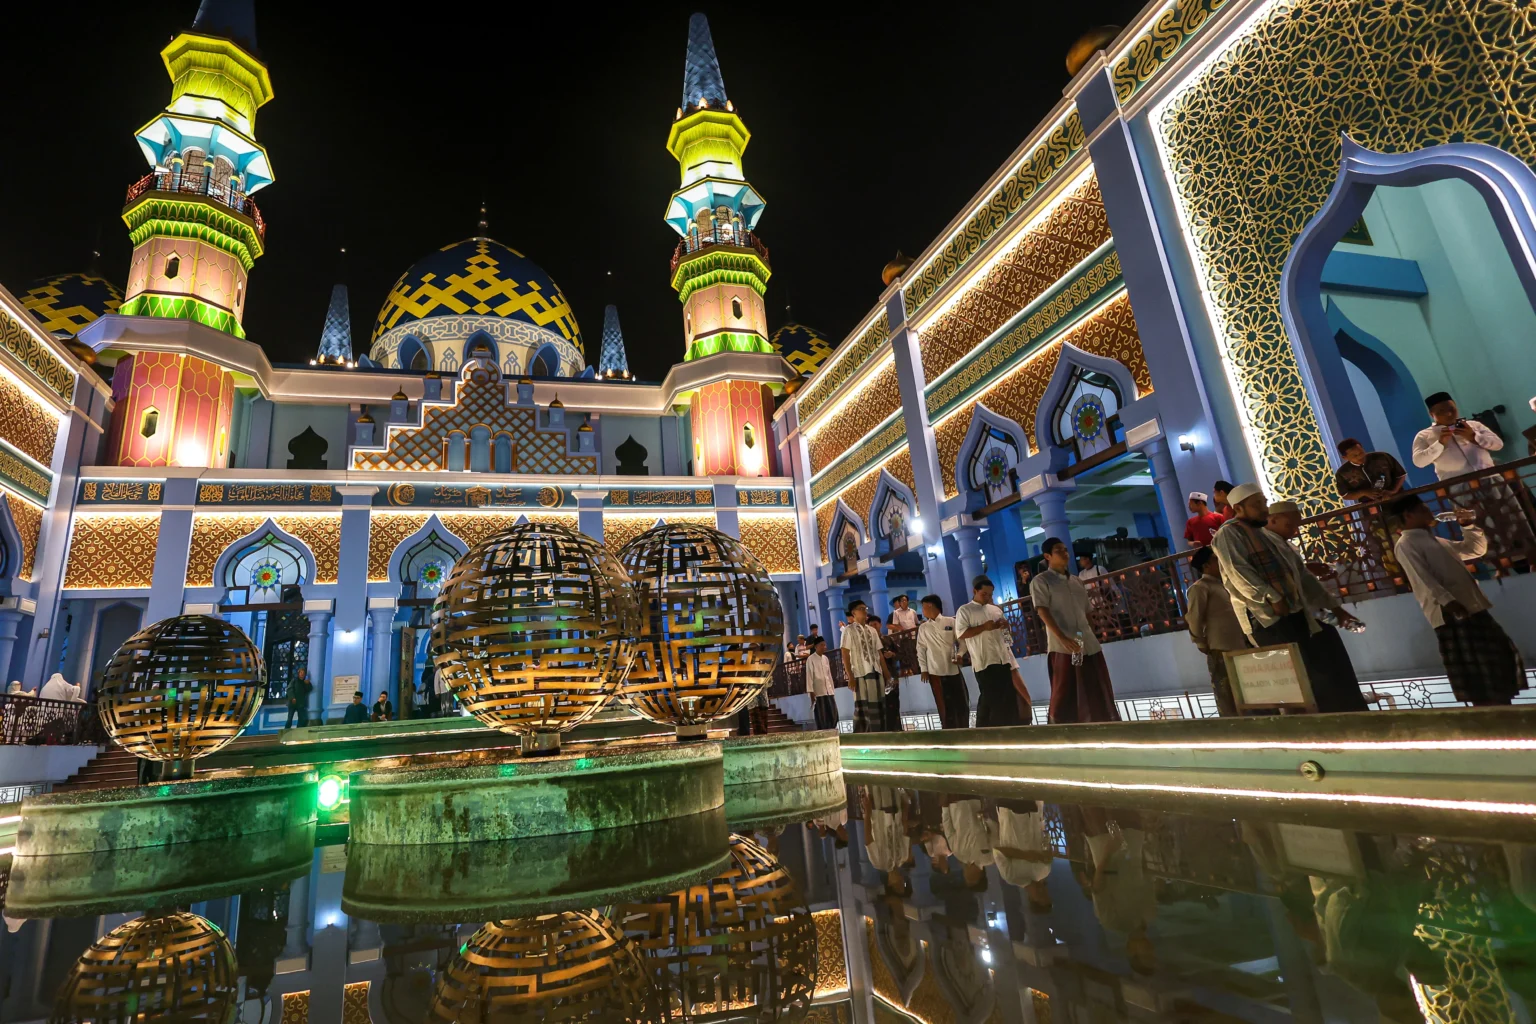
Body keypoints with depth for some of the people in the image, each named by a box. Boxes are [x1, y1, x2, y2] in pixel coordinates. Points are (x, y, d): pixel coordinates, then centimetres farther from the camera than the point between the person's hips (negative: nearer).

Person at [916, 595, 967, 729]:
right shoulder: (923, 628, 10)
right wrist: (923, 669, 0)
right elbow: (921, 649, 8)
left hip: (954, 669, 0)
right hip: (935, 671, 0)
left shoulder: (951, 622, 6)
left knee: (962, 703, 2)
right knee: (944, 705, 0)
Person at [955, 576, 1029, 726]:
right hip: (984, 661, -6)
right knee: (989, 697, -6)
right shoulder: (964, 610, 0)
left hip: (1003, 658, 6)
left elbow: (1005, 631, 26)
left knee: (1009, 695, 5)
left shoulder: (995, 609, 18)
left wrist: (1005, 624, 2)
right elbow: (961, 634, -10)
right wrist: (984, 627, -16)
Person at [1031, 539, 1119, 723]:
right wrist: (1062, 638, -22)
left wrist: (1093, 638, 14)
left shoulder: (1077, 581, 20)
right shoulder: (1041, 581, 0)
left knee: (1100, 693, 7)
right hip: (1062, 647, -6)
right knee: (1064, 695, -5)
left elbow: (1086, 613, 23)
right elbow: (1043, 611, -12)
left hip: (1089, 644, 6)